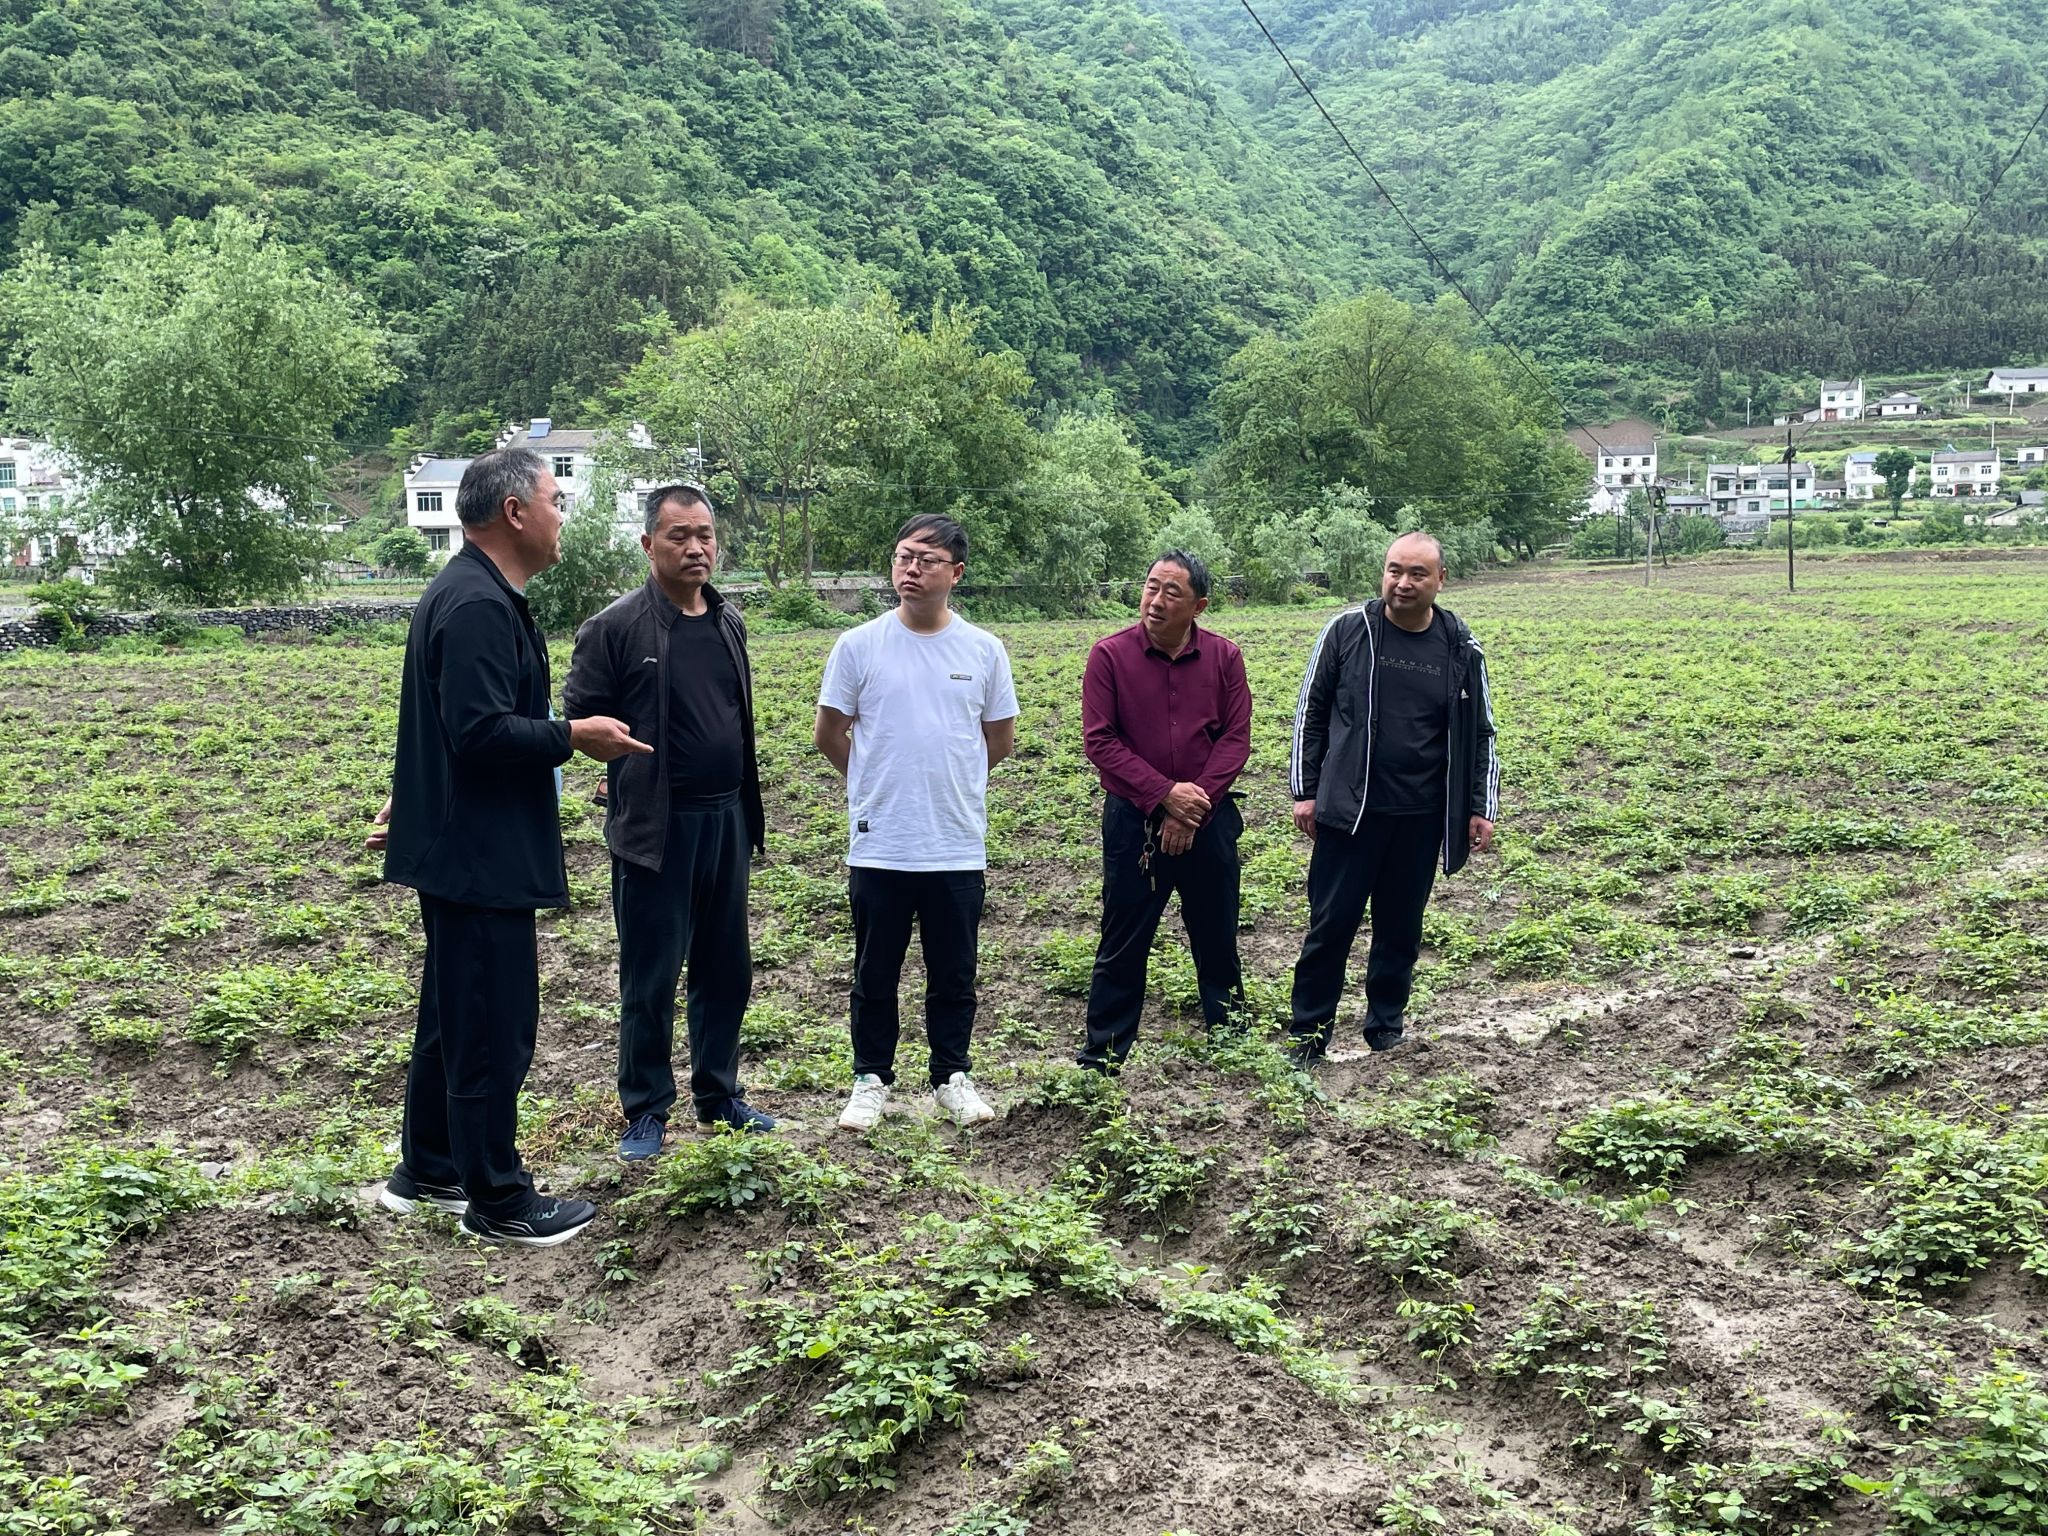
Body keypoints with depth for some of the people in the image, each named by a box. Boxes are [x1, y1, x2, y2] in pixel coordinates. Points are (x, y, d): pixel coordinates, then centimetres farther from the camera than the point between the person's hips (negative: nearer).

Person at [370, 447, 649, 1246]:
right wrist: (574, 737, -17)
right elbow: (482, 731, -27)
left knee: (455, 1013, 20)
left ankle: (428, 1170, 32)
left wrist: (410, 800, 27)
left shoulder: (471, 594, 15)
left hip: (457, 846, 11)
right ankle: (497, 1202, 8)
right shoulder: (479, 606, -20)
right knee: (495, 1026, -2)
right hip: (481, 856, -11)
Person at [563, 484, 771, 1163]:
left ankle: (720, 1095, 29)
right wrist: (631, 765, -13)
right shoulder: (615, 627, -10)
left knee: (726, 970, 14)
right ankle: (645, 1112, 17)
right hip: (654, 827, -6)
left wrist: (747, 809, 14)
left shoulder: (729, 622, 9)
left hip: (726, 819, 6)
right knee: (650, 979, 4)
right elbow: (579, 719, -7)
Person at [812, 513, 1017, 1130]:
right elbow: (829, 735, 6)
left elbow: (999, 741, 12)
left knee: (954, 975, 11)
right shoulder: (858, 646, -3)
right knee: (875, 974, 10)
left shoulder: (984, 650, 1)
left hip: (958, 848, 1)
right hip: (878, 846, -1)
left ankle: (951, 1077, 27)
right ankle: (871, 1079, 25)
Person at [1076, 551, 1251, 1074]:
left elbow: (1235, 738, -3)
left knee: (1218, 938, 13)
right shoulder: (1110, 655, -7)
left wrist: (1194, 807, -12)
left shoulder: (1224, 657, -2)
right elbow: (1100, 740, -10)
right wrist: (1164, 793, -16)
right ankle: (1102, 1056, 15)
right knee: (1122, 942, 5)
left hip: (1208, 819, 2)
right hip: (1133, 819, -2)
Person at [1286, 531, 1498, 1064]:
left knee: (1401, 927, 12)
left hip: (1422, 818, 2)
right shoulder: (1346, 631, -4)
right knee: (1330, 924, 0)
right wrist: (1305, 791, 1)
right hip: (1349, 811, -2)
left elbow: (1480, 735, 11)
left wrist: (1481, 809, 6)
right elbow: (1311, 714, 3)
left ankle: (1387, 1022, 29)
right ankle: (1308, 1033, 11)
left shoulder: (1461, 650, 2)